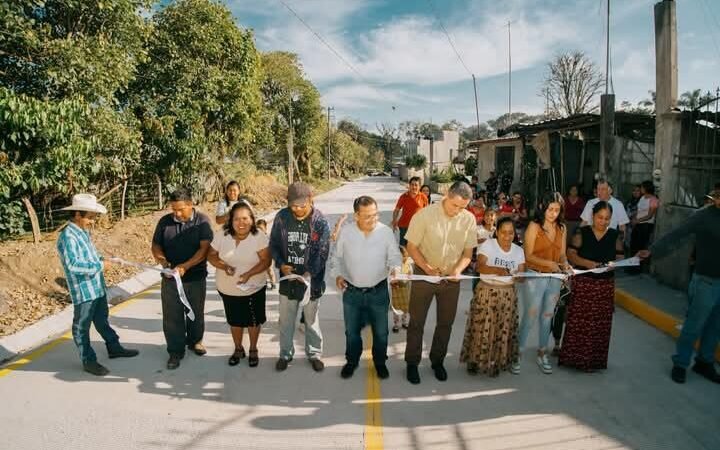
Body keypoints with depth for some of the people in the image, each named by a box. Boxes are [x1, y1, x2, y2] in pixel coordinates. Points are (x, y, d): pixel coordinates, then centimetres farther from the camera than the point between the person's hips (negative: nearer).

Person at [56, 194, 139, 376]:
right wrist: (98, 265, -22)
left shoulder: (84, 232, 7)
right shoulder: (68, 236, -21)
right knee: (82, 326, 7)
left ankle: (114, 347, 38)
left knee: (102, 320, 23)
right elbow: (73, 264, -30)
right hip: (83, 291, -9)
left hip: (97, 287, 9)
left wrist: (101, 259, 2)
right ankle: (88, 361, 18)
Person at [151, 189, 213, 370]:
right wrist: (162, 260, -16)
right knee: (172, 316, 6)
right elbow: (155, 246, 6)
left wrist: (185, 266, -26)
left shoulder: (202, 221, -9)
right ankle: (176, 351, 20)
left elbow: (204, 248, -16)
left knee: (196, 313, 16)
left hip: (196, 277, -1)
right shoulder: (165, 221, -1)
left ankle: (195, 341, 38)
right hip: (170, 278, 1)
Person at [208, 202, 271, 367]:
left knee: (254, 321, 13)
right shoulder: (222, 236, -10)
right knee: (235, 321, 19)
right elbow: (211, 256, -3)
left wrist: (249, 273, -33)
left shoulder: (259, 237, -19)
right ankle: (238, 349, 40)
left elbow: (266, 260, -19)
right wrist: (223, 266, -23)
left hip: (253, 289, -2)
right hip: (227, 289, 2)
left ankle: (253, 350, 36)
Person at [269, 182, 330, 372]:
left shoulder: (319, 221, -14)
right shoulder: (281, 217, -7)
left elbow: (322, 252, -14)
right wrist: (281, 264, -16)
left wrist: (310, 273, -27)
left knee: (311, 320, 15)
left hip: (312, 279, -2)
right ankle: (285, 354, 36)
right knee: (286, 320, 16)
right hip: (287, 278, 2)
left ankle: (314, 354, 34)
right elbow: (274, 244, 1)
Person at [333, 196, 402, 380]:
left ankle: (380, 362, 38)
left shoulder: (386, 232, -12)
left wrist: (396, 268, -27)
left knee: (380, 332, 14)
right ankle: (352, 361, 40)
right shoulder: (346, 233, -8)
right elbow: (338, 257, 6)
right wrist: (338, 274, -9)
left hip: (378, 291, -1)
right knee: (352, 331, 17)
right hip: (351, 292, 1)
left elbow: (394, 257, -6)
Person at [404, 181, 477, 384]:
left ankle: (437, 360, 36)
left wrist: (458, 269, -18)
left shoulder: (469, 219, -9)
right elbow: (411, 247, -10)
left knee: (446, 322, 15)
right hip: (424, 275, -3)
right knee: (416, 322, 8)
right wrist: (427, 268, -22)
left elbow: (468, 252, 0)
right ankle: (412, 363, 26)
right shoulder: (425, 215, -18)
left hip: (451, 278, 3)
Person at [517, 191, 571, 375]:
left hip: (555, 279, 5)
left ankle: (542, 354, 29)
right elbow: (528, 255, -12)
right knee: (530, 317, -2)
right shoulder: (534, 226, -10)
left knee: (547, 317, 15)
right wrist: (549, 263, -23)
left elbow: (562, 254, 8)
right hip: (535, 277, -5)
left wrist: (565, 263, -13)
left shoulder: (562, 228, 6)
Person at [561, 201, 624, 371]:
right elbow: (570, 254, -7)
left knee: (600, 324, 6)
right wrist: (587, 263, -22)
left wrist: (614, 264, -16)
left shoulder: (615, 235, 4)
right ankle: (575, 356, 13)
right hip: (582, 283, -2)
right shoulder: (582, 233, -2)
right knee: (578, 321, 0)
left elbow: (620, 258, 5)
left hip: (605, 285, 2)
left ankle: (594, 360, 19)